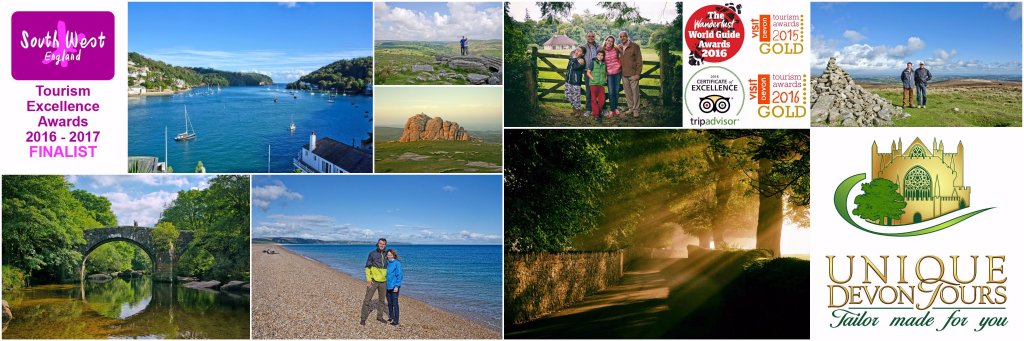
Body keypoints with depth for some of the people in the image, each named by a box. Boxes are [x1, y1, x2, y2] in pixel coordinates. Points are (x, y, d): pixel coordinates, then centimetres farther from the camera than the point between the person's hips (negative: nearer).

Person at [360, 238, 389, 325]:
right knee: (367, 299, -3)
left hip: (383, 282, 5)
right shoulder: (372, 254, -6)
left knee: (381, 300, 14)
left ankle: (380, 317, 27)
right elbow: (367, 267, -6)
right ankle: (363, 318, 3)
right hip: (373, 281, -5)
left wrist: (388, 280, 13)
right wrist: (368, 280, -14)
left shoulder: (386, 255, 7)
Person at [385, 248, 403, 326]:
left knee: (395, 303, -4)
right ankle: (391, 317, 28)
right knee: (389, 303, 14)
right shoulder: (387, 263, 7)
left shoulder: (397, 263, -10)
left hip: (394, 287, -6)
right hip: (388, 286, 6)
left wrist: (397, 286, -15)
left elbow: (399, 275, -11)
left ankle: (396, 320, 0)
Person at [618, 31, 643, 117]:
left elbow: (639, 60, -6)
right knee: (627, 92, 10)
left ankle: (636, 110, 4)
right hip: (624, 74, 5)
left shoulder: (635, 46, -5)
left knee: (635, 92, -2)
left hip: (633, 74, -5)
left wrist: (637, 73, -11)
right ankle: (631, 108, 21)